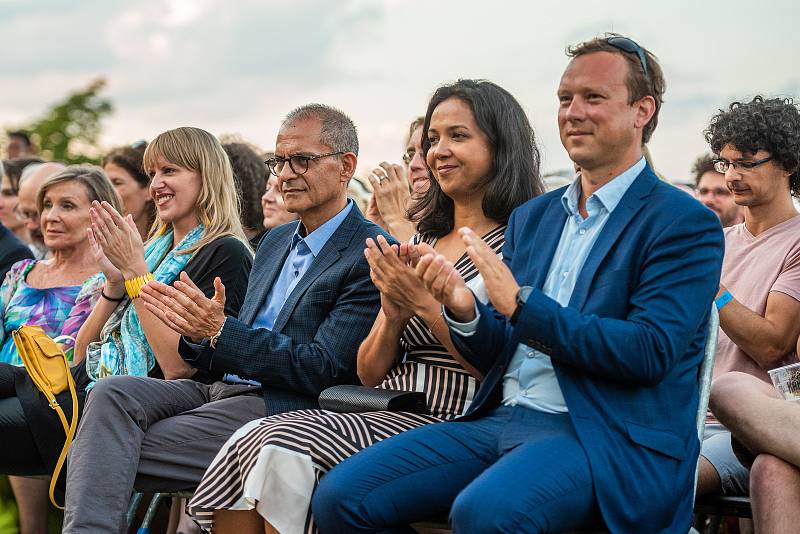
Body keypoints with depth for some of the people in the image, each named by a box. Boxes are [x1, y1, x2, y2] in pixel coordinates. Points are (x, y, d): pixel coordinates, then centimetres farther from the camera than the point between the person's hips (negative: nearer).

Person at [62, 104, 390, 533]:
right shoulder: (275, 241, 21)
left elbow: (323, 369, -14)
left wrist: (220, 331, -18)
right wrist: (199, 335, -3)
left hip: (279, 410, -8)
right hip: (222, 388, 8)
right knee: (112, 394, -20)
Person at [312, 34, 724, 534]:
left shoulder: (687, 224, -3)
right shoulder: (531, 217, 18)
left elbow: (650, 353, -15)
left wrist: (520, 303, -17)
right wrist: (464, 309, -5)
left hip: (606, 437, -6)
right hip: (501, 417, 7)